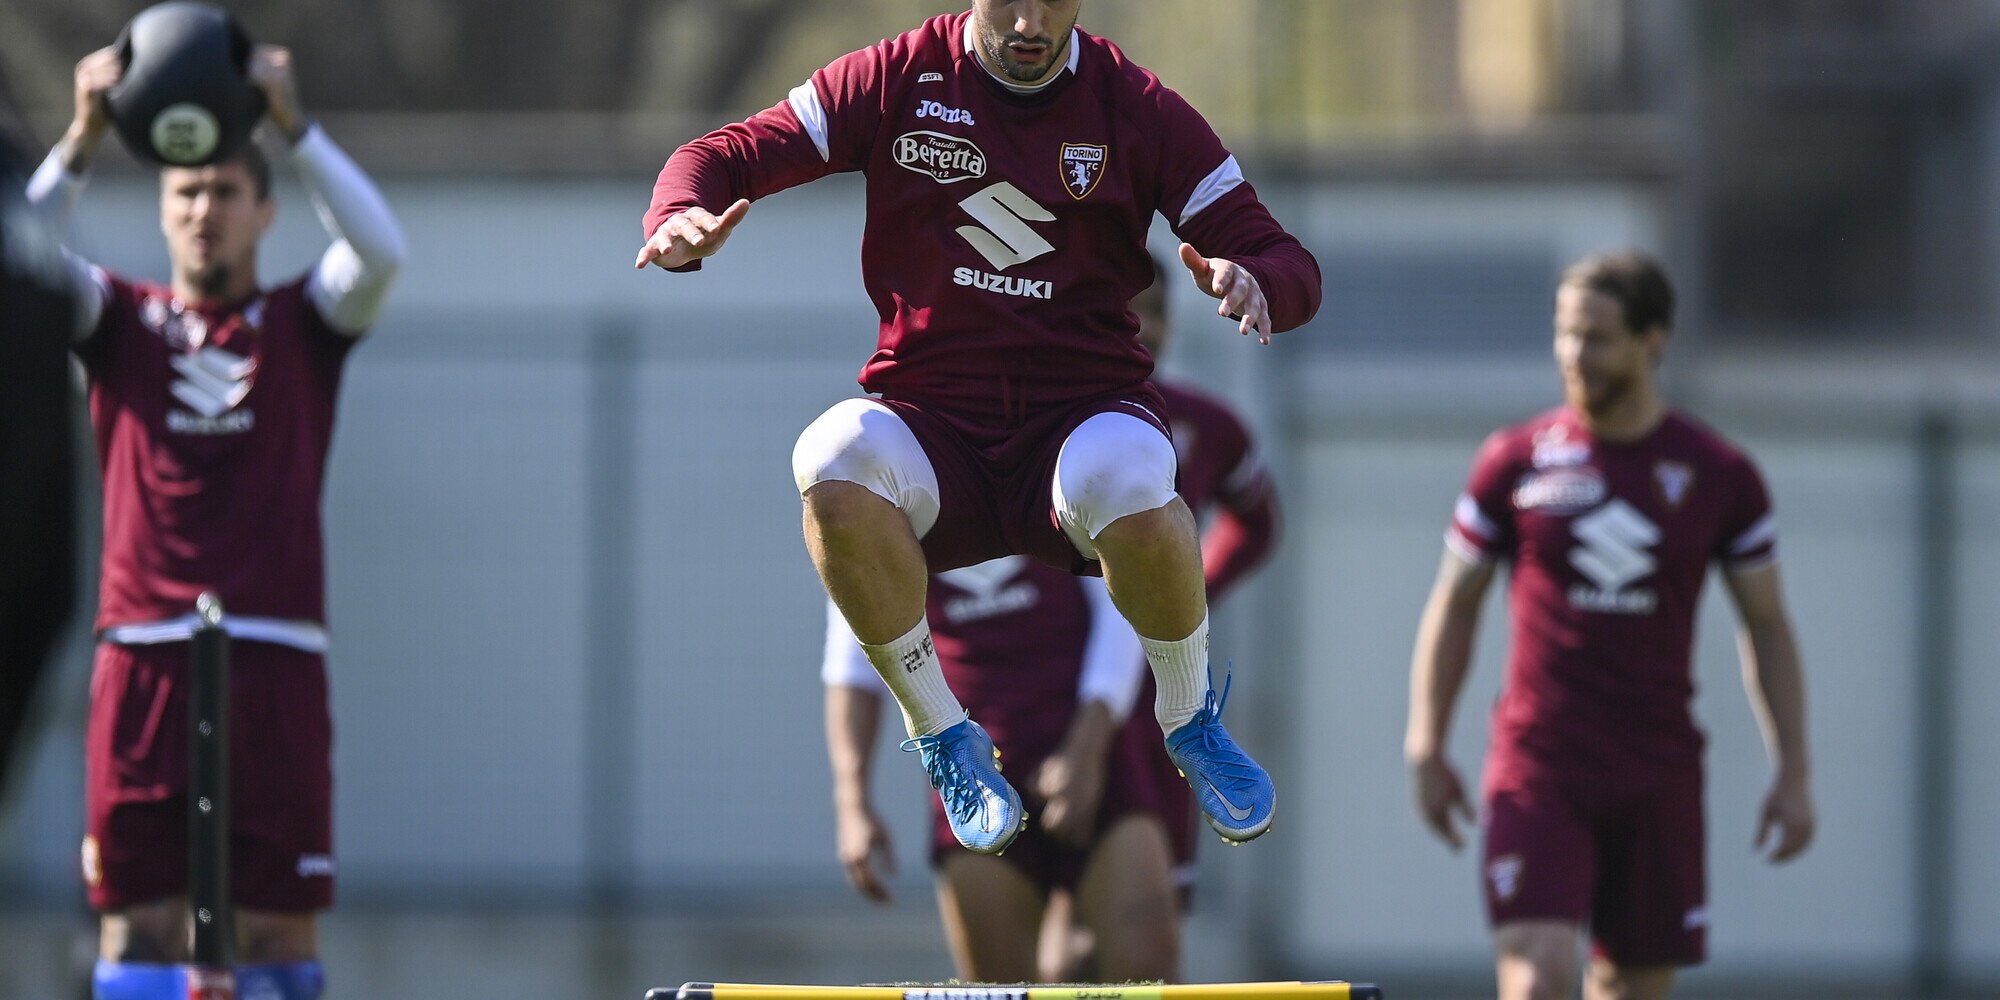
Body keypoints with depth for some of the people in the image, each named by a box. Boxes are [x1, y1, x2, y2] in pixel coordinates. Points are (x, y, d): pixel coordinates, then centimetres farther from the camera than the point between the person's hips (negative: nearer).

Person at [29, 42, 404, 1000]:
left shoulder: (304, 323, 12)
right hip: (142, 657, 1)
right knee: (137, 918, -4)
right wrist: (82, 138, -17)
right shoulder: (119, 319, 14)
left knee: (276, 922, -4)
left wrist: (292, 122, -15)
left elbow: (379, 251, -7)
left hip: (273, 658, -1)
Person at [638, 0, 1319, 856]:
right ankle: (942, 736, -11)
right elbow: (723, 155, 4)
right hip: (930, 420, 1)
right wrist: (682, 219, -22)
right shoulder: (896, 80, 3)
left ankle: (1190, 721, -4)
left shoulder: (1138, 109, 3)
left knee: (1130, 493, -38)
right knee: (834, 463, -35)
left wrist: (1254, 284, -23)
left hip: (1085, 411, -1)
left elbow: (1289, 266, 3)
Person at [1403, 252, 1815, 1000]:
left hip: (1659, 771, 1)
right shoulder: (1515, 462, 2)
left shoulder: (1719, 476, 3)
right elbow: (1453, 607, 10)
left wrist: (1793, 773, 5)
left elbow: (1767, 628, 10)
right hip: (1536, 768, -1)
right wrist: (1426, 750, 6)